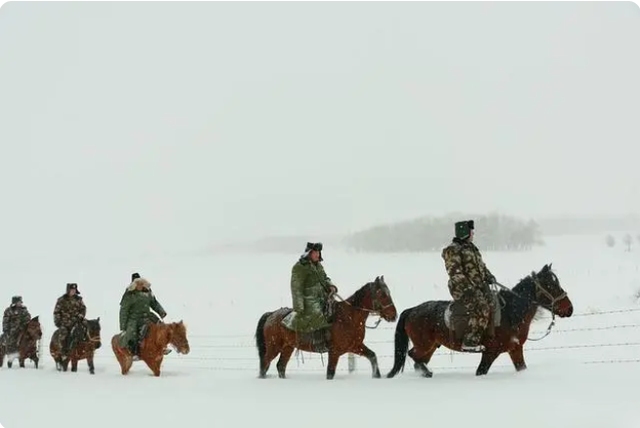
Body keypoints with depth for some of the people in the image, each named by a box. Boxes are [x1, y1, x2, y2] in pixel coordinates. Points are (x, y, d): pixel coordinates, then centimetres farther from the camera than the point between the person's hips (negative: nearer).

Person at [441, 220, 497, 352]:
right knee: (481, 309, -24)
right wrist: (467, 287, -24)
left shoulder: (471, 247, 19)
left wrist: (488, 276, 11)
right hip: (463, 289, -9)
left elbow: (481, 265, 27)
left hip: (480, 285, 9)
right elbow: (454, 272, -18)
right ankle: (470, 342, -22)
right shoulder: (452, 250, -10)